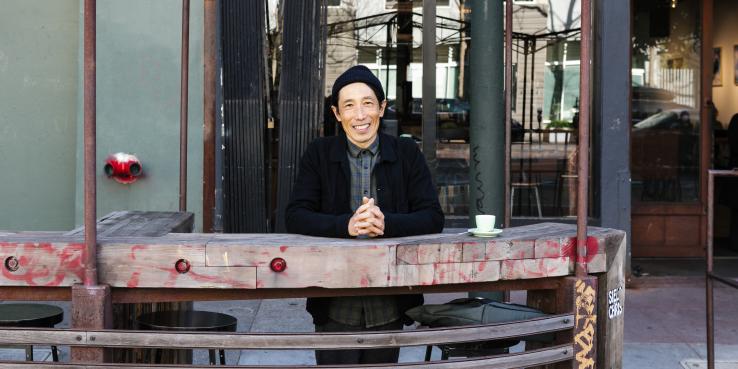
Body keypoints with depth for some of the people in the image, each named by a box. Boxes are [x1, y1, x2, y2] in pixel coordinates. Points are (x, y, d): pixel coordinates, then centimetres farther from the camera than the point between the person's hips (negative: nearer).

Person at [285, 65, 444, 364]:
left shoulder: (407, 153, 4)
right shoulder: (319, 154, 2)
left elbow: (434, 218, -4)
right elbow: (294, 217, -8)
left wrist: (386, 223, -24)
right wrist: (346, 225, -27)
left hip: (389, 306, 1)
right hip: (335, 307, -1)